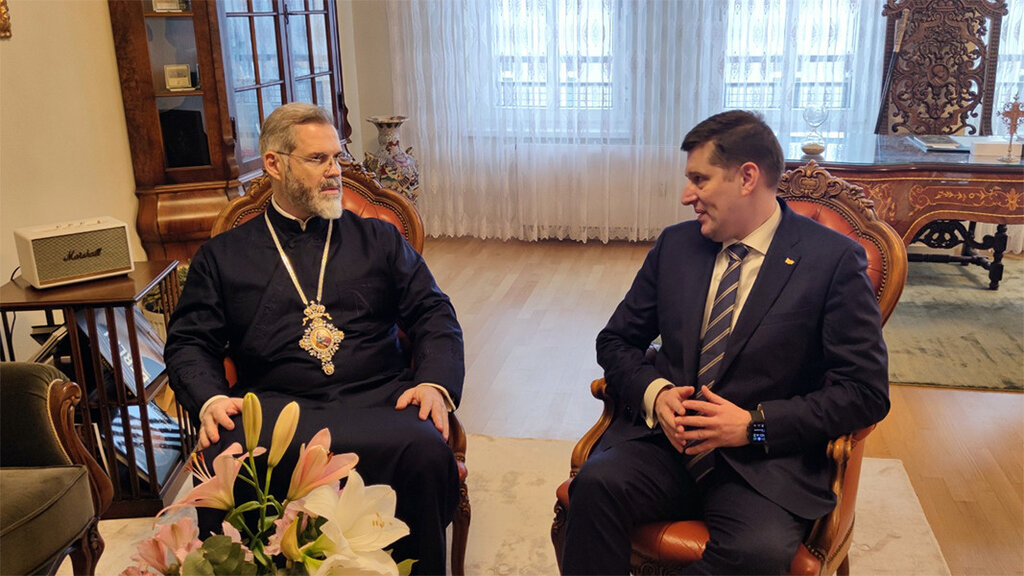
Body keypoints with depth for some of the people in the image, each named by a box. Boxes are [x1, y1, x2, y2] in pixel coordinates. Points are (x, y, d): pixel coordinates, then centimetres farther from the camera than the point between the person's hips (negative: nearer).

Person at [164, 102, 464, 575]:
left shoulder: (380, 239, 21)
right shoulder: (223, 255, 20)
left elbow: (433, 315, 13)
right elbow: (189, 341, 14)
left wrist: (435, 383, -7)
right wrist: (209, 399, -8)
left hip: (377, 399, 1)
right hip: (274, 405, 0)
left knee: (425, 451, -33)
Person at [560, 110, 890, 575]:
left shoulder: (834, 261, -3)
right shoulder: (675, 245, 10)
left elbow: (866, 392, -5)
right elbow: (617, 340, 15)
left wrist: (756, 424, -14)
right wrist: (654, 393, -7)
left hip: (762, 463, -2)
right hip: (664, 439, 3)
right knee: (598, 482, -29)